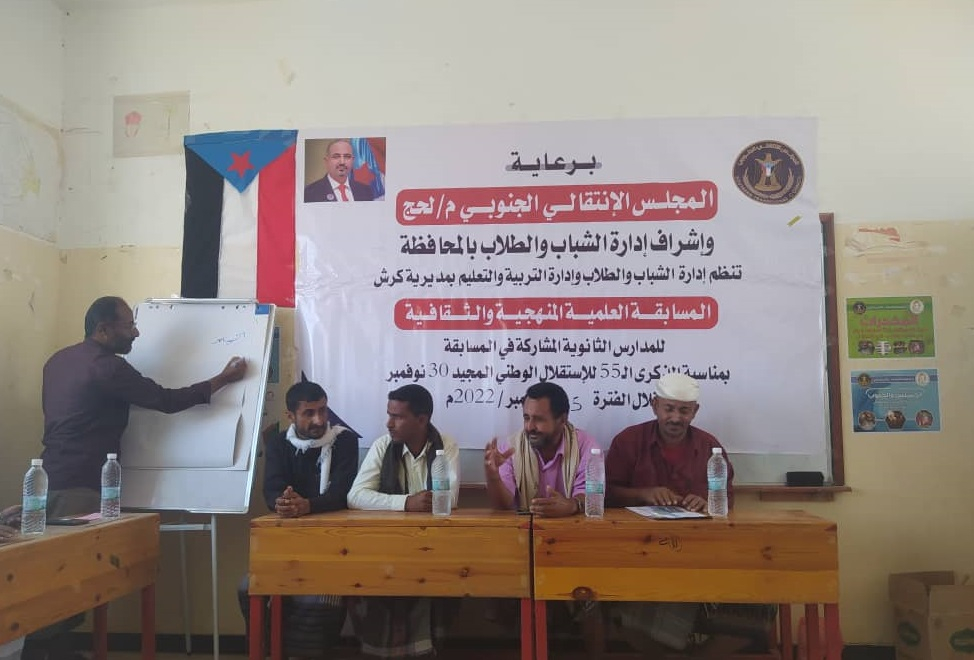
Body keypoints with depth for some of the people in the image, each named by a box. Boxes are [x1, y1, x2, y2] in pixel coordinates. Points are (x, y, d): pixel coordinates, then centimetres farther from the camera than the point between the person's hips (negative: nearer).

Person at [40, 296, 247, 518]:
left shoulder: (58, 360, 12)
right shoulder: (107, 366, -15)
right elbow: (167, 401, -15)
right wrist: (224, 378, -8)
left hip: (48, 477, 9)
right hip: (78, 486, -9)